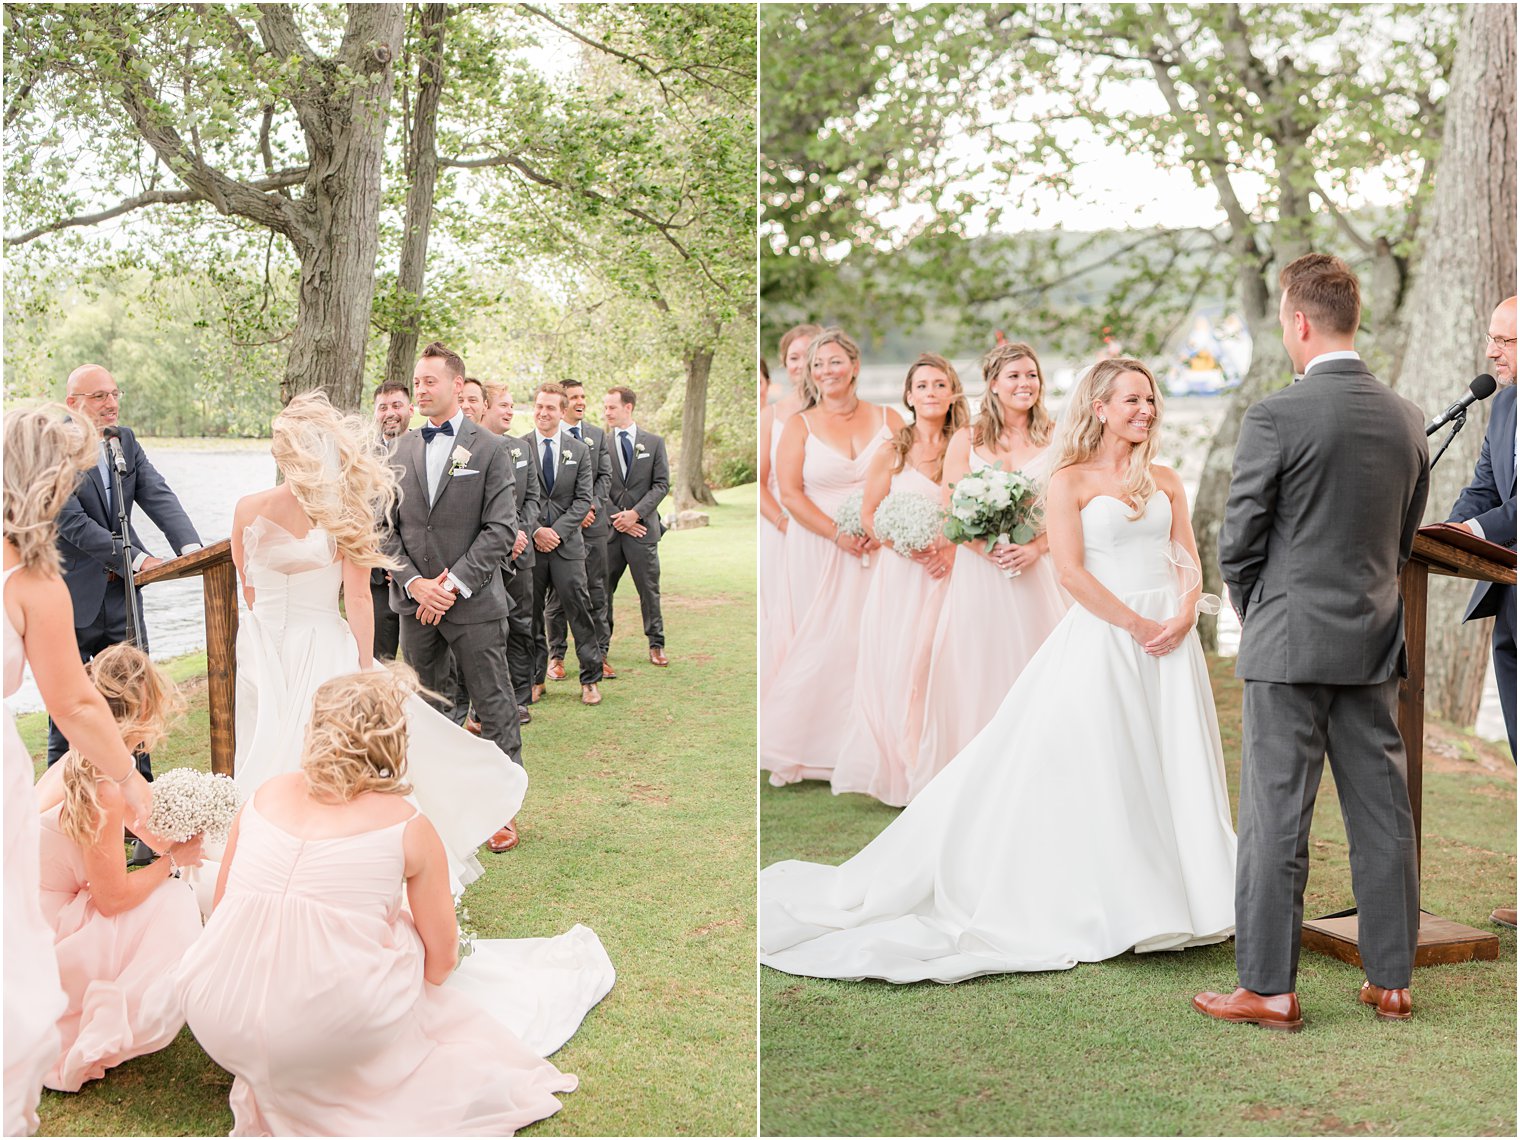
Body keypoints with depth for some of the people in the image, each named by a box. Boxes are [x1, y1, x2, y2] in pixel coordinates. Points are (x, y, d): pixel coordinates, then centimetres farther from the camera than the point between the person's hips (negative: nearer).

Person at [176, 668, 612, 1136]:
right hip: (330, 1037, -4)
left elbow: (221, 907, 16)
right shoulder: (409, 827, -5)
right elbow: (440, 962, 2)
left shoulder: (266, 795, 6)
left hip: (219, 1030, 4)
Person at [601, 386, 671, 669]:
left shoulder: (654, 442, 6)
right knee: (602, 590, 3)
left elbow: (661, 484, 0)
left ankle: (656, 644, 17)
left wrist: (636, 513, -11)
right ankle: (600, 648, 12)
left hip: (643, 527, 0)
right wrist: (617, 518, -9)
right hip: (608, 529, 0)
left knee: (649, 590, 5)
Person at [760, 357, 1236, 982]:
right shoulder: (1070, 480, -3)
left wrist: (1183, 616, -9)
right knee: (1094, 774, -4)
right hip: (1103, 638, -5)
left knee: (1171, 769, 7)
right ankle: (1102, 910, 5)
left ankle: (1172, 899, 19)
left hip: (1171, 640, 5)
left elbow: (1188, 560, 11)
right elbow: (1071, 571, -11)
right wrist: (1139, 626, -14)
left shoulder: (1165, 480, 13)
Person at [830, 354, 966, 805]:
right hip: (902, 575, 0)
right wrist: (908, 546, -11)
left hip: (947, 573, 0)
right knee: (895, 667, -1)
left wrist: (952, 549, -10)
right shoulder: (892, 453, 3)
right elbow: (869, 517, 4)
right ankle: (894, 767, 10)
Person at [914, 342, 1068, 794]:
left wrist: (1035, 548, -14)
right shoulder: (967, 440, 4)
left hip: (1036, 572, 0)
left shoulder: (1053, 439, 5)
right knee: (975, 671, 2)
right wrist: (988, 550, -15)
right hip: (977, 572, 0)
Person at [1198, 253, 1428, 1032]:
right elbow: (1405, 537, 14)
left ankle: (1267, 990, 6)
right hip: (1376, 644, 6)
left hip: (1291, 644, -6)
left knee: (1276, 818, 0)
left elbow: (1237, 543, -10)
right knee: (1382, 813, 11)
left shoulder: (1275, 418, -14)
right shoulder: (1406, 419, 5)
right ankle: (1390, 980, 20)